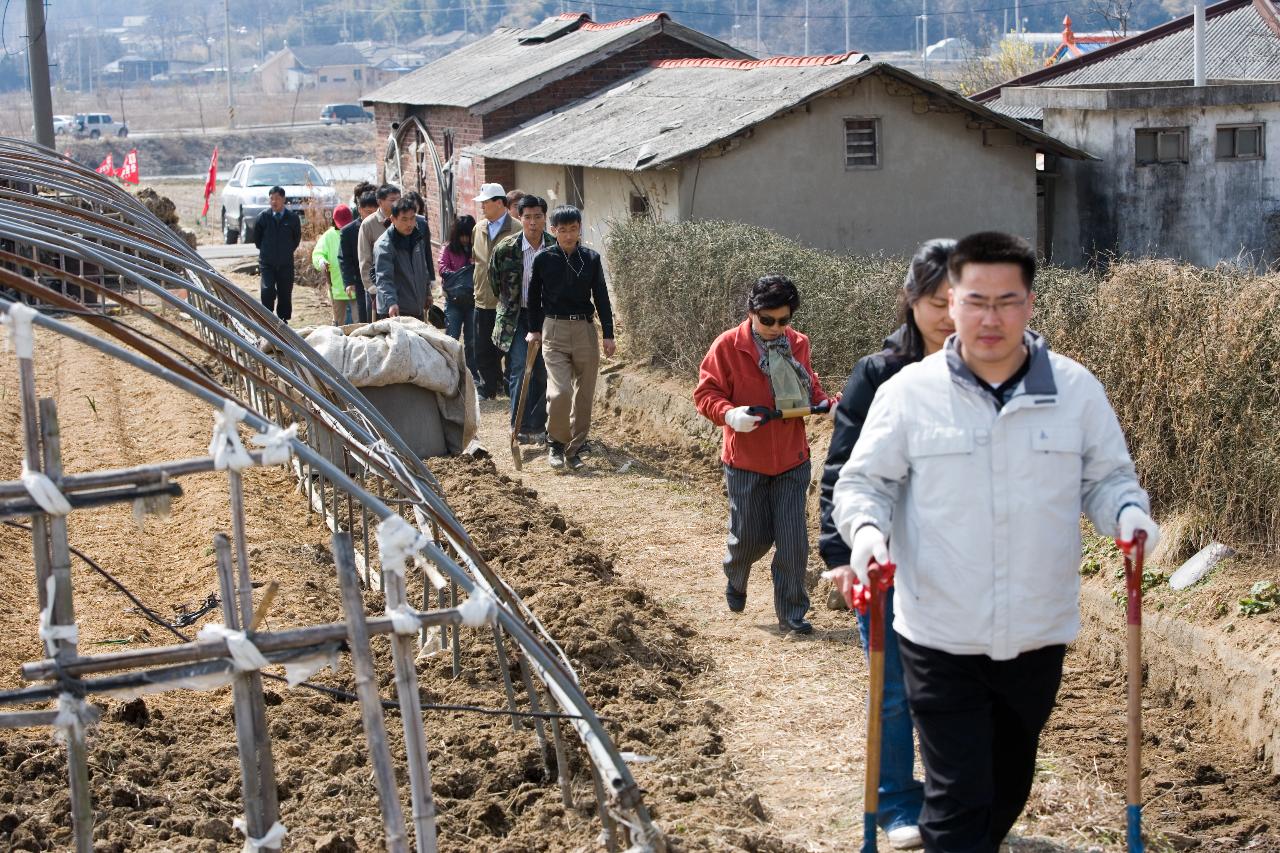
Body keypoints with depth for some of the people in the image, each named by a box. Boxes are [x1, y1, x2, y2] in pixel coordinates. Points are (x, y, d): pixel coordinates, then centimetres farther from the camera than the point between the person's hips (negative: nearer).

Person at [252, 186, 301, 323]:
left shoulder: (292, 217, -3)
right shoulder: (263, 217, -3)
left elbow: (297, 237, 10)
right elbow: (256, 237, 10)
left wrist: (288, 251, 10)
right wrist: (265, 250, 10)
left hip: (286, 263, 1)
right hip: (267, 263, -1)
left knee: (285, 293, 7)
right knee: (267, 291, -16)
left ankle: (283, 320, 20)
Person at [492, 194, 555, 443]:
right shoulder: (506, 248, -8)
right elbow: (494, 279, 8)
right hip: (517, 318, -2)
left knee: (543, 373, 2)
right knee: (519, 370, -11)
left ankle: (537, 427, 12)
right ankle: (520, 427, -8)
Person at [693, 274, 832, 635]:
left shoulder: (797, 344, 2)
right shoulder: (728, 346, -10)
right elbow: (705, 392, -8)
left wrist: (824, 401, -7)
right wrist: (728, 414, -26)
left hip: (791, 459, 2)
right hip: (746, 460, -2)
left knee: (793, 539, 0)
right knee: (750, 536, 8)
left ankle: (792, 614, 9)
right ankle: (735, 579, 41)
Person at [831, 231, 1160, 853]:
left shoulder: (1076, 390, -2)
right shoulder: (908, 393, -7)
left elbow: (1106, 476, 9)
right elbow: (861, 483, 0)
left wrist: (1127, 510, -13)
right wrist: (867, 529, -21)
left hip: (1038, 638, 3)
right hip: (940, 640, -3)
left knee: (1008, 788, 20)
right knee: (958, 802, -6)